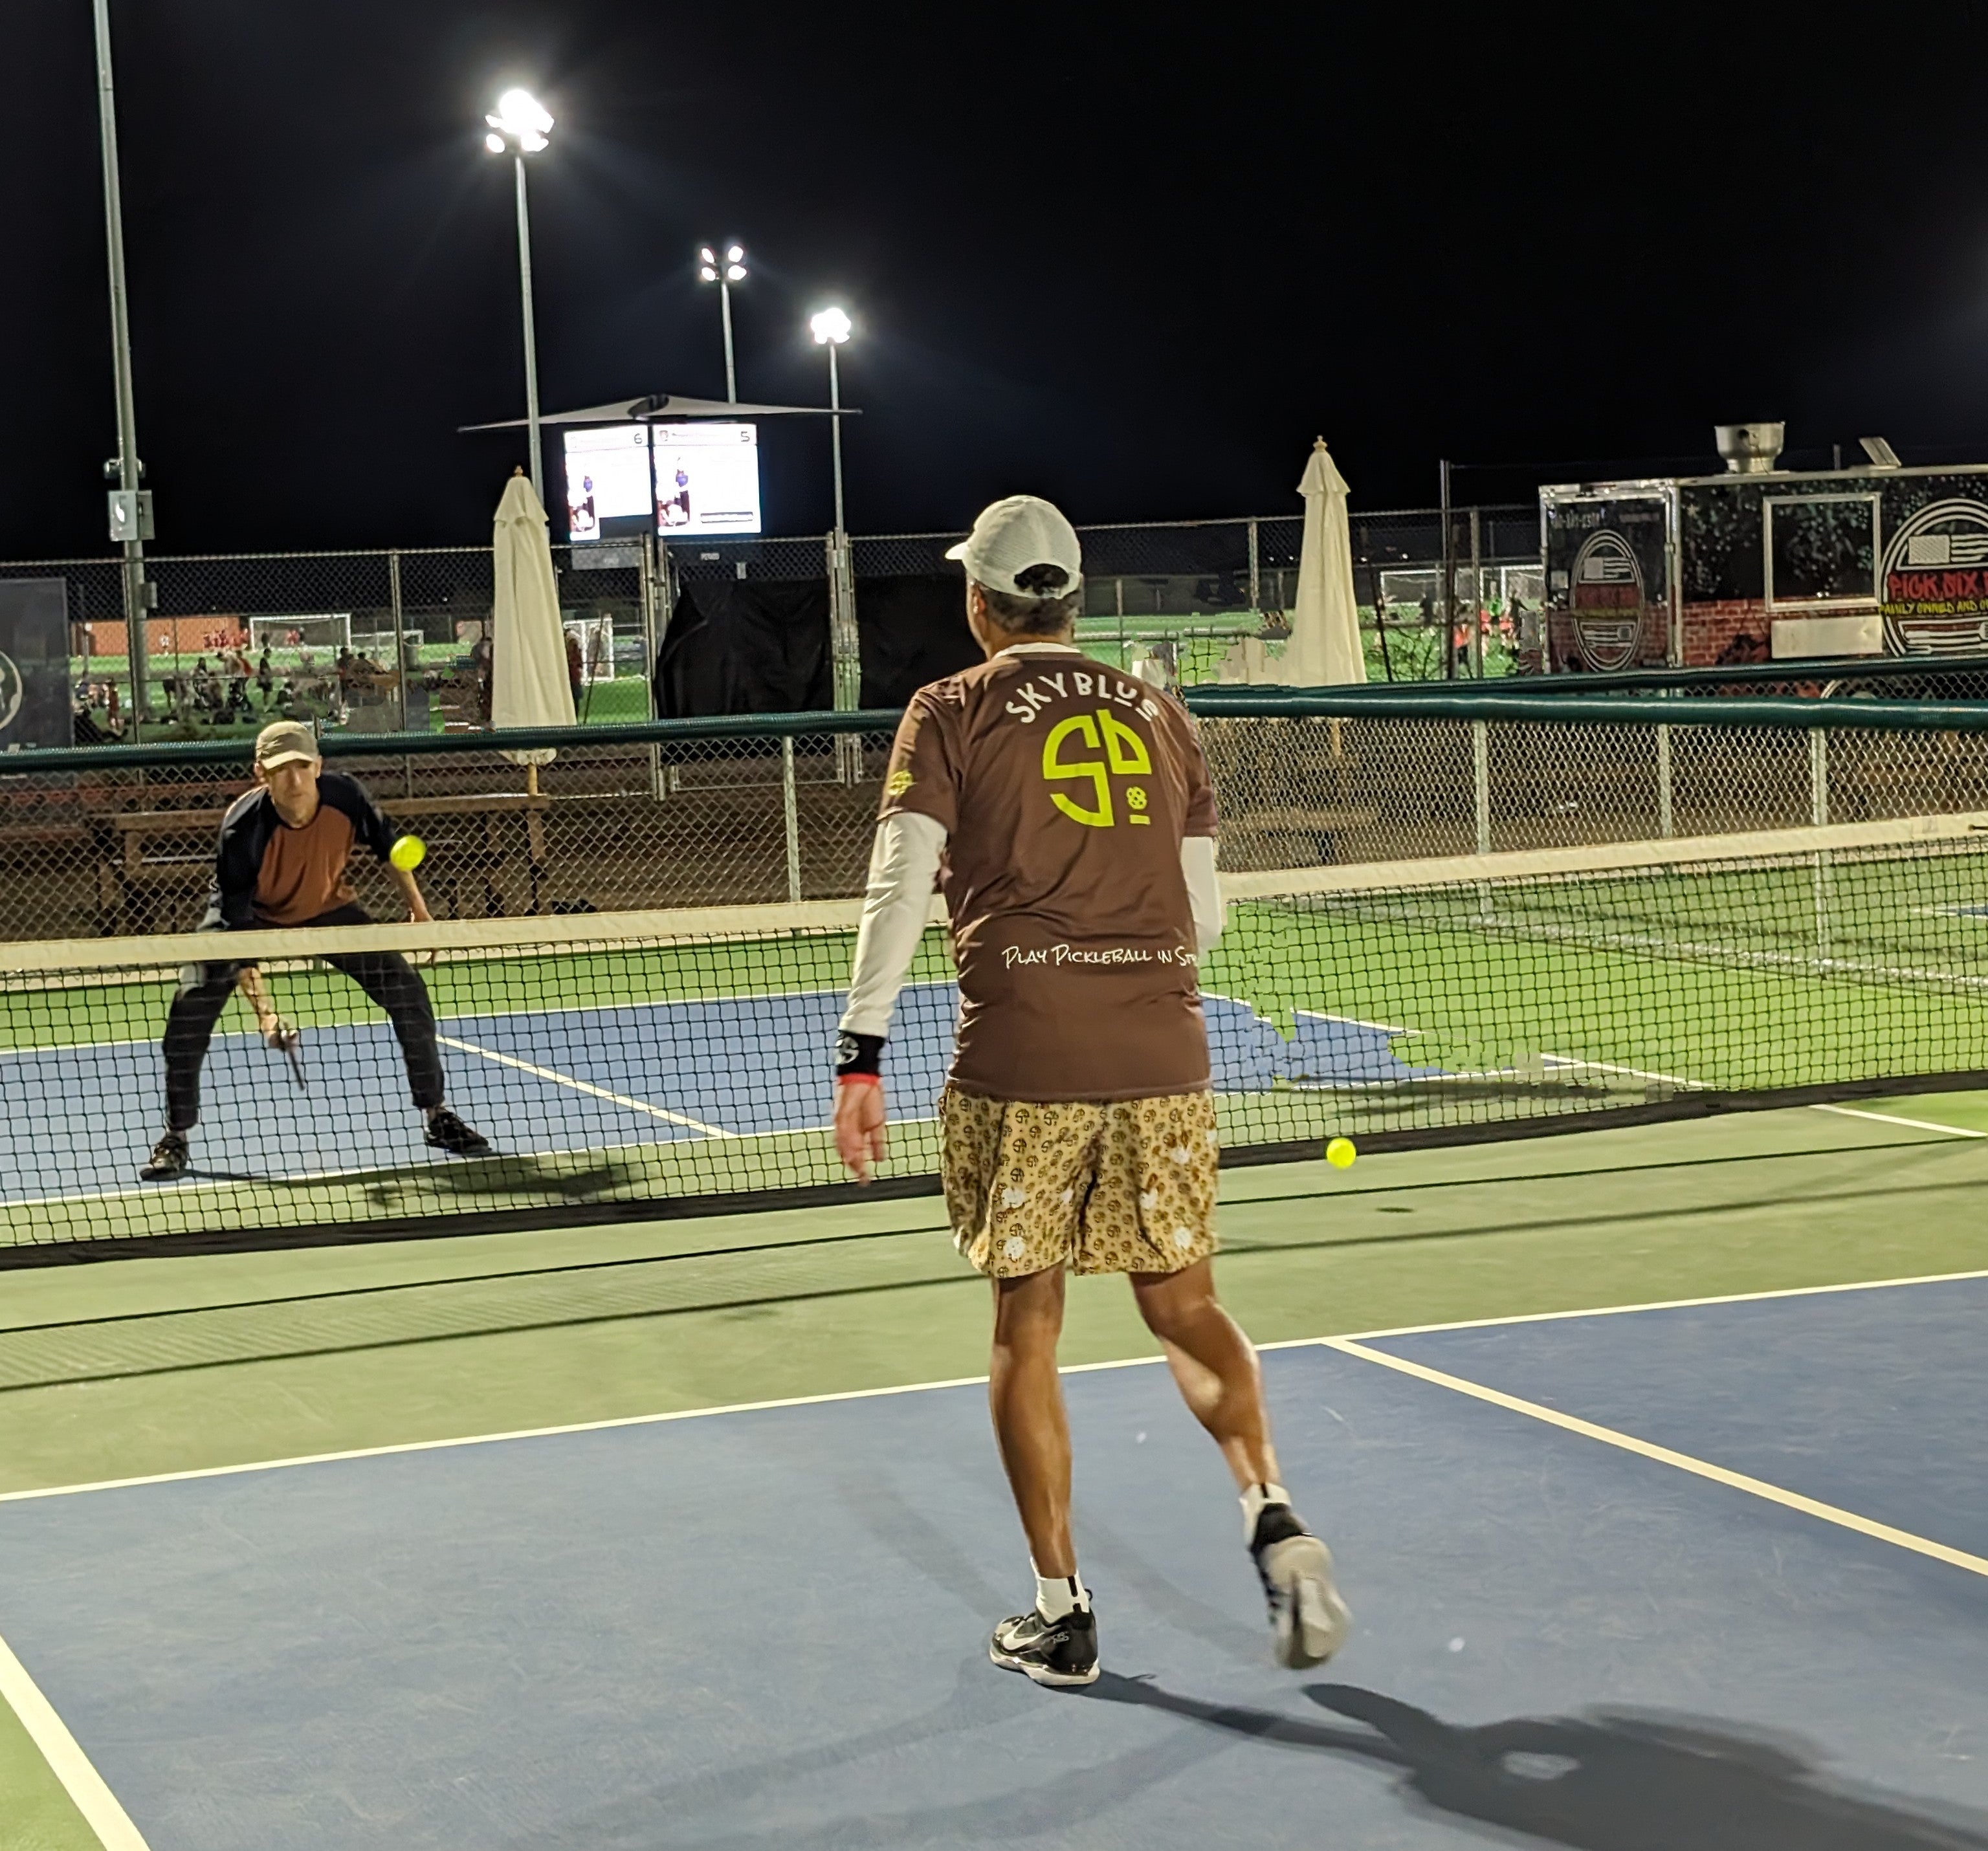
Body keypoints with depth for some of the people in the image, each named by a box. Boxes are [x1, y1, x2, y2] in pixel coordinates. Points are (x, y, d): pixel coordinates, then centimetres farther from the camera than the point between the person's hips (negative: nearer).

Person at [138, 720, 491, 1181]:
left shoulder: (346, 796, -29)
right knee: (191, 1005, -21)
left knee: (409, 990, -7)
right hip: (252, 914, -3)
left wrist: (418, 909, -1)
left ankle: (436, 1117, 11)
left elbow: (388, 848, -4)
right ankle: (175, 1138, -4)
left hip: (329, 909, 3)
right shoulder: (242, 830, -37)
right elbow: (237, 930, -35)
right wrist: (263, 1010, -43)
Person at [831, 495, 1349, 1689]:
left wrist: (863, 1056, -6)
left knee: (1028, 1326, 7)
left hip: (1019, 1063, -3)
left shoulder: (952, 715, 3)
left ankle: (1061, 1613, 11)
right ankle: (1273, 1513, -8)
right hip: (1165, 1058, 3)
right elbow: (1205, 913, 14)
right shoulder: (1161, 716, 13)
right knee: (1185, 1304, 14)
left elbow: (901, 888, -6)